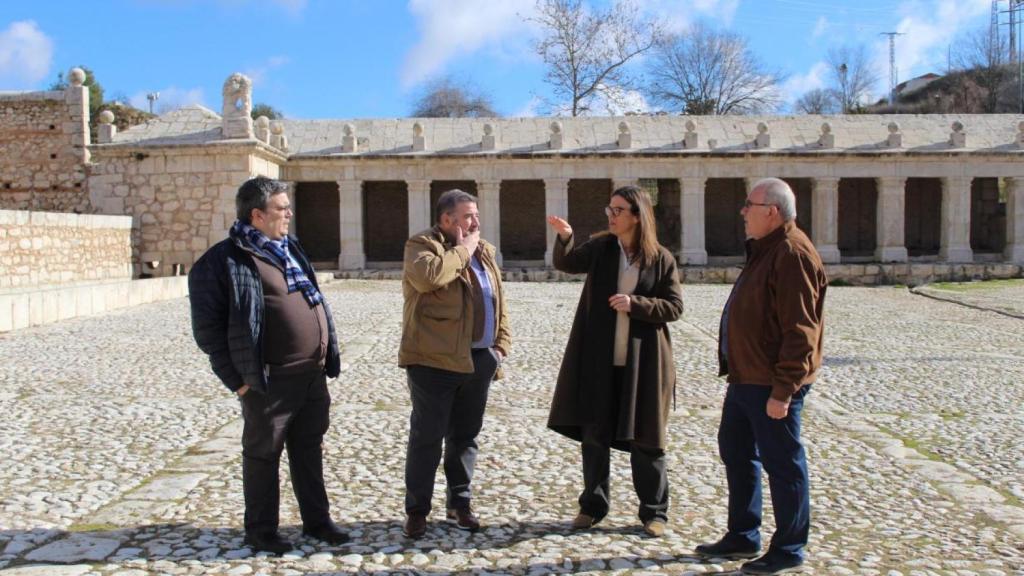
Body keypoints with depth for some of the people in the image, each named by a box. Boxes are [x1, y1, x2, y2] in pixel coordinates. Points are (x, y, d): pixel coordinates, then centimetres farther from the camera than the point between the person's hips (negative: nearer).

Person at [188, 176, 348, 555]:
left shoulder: (289, 248, 14)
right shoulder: (225, 260, -11)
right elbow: (208, 328, -12)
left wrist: (329, 358, 14)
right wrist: (237, 378, -12)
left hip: (313, 374, 7)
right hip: (269, 381, -7)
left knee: (309, 450, 17)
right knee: (263, 454, 8)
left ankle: (316, 521, 30)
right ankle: (260, 530, 23)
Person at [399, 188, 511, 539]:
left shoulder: (484, 251, 16)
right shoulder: (422, 245, -5)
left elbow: (498, 301, 19)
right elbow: (427, 276, -28)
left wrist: (501, 345, 8)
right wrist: (463, 250, -15)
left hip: (479, 360, 6)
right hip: (435, 359, -6)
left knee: (466, 435, 13)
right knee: (427, 436, 1)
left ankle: (459, 503, 26)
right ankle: (416, 510, 14)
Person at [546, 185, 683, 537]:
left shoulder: (661, 259, -3)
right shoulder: (600, 247, 3)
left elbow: (674, 307, -4)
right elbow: (566, 264, -12)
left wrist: (635, 304, -17)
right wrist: (564, 237, -31)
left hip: (642, 363, -2)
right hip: (598, 360, 3)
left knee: (644, 438, 6)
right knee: (593, 433, 10)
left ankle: (654, 512, 21)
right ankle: (593, 505, 26)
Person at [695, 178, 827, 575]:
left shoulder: (792, 254, -19)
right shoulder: (765, 250, 14)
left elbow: (800, 331, -24)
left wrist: (783, 390, -24)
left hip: (770, 384, -11)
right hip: (746, 377, 11)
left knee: (782, 465, 3)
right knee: (736, 452, 18)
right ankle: (743, 537, 32)